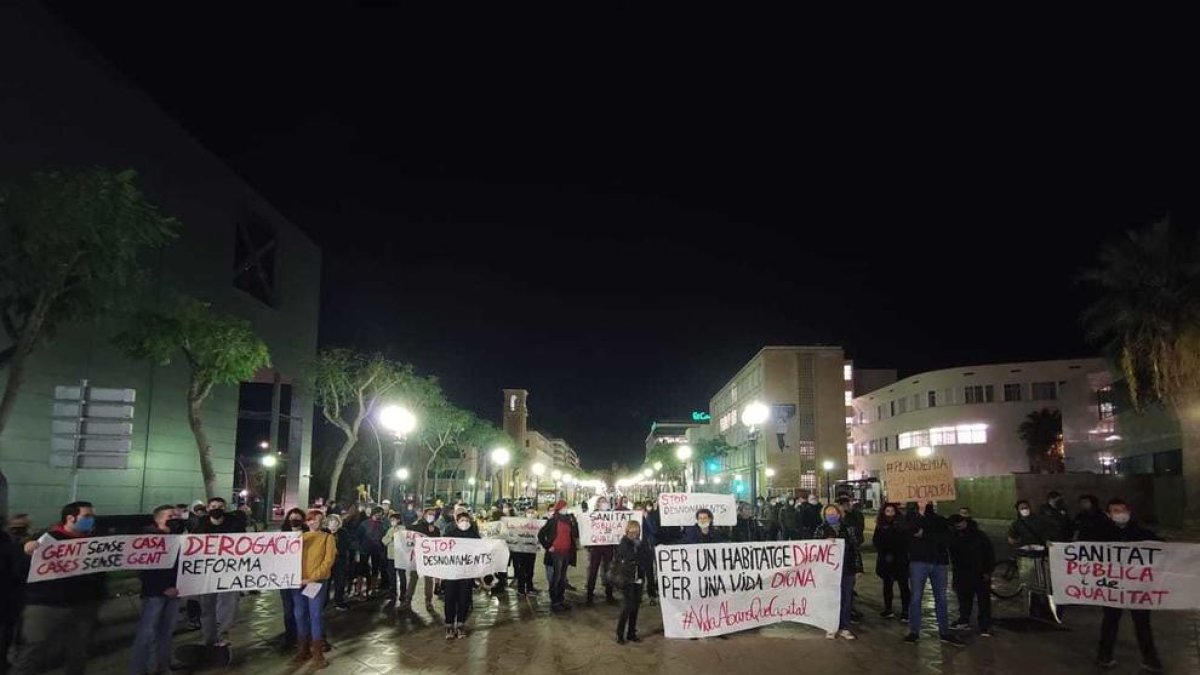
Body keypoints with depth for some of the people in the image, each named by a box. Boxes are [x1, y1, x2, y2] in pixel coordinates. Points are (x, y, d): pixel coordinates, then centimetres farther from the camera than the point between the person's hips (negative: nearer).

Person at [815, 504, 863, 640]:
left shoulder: (848, 529, 6)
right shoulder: (820, 530, 1)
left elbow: (856, 549, 7)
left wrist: (858, 569, 3)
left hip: (847, 571, 2)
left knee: (846, 600, 7)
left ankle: (844, 628, 18)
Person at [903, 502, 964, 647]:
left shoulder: (941, 521, 8)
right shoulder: (914, 519, 6)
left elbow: (946, 538, -9)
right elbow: (911, 531, -10)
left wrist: (925, 534, -15)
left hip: (939, 563, 2)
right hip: (919, 561, -2)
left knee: (941, 598, 8)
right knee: (915, 597, -1)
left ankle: (944, 632, 16)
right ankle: (914, 631, 6)